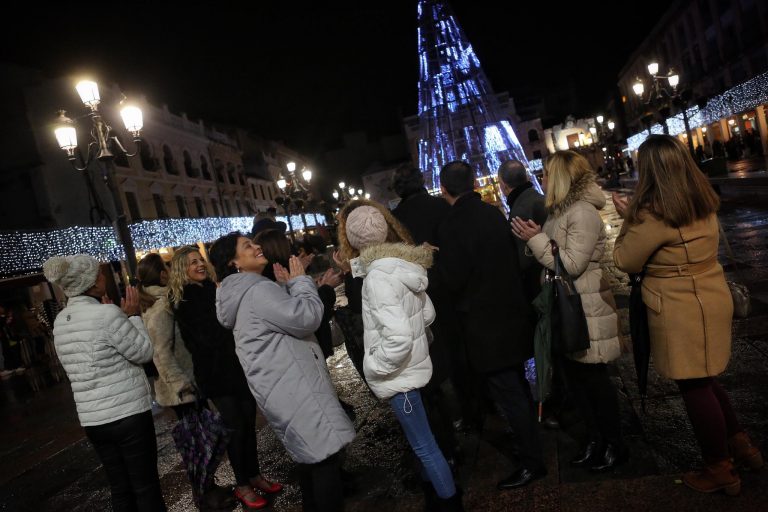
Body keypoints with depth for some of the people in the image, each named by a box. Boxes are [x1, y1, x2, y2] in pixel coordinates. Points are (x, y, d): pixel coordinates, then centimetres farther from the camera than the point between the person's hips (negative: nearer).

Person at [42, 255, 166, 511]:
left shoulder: (60, 321, 6)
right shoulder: (106, 312, -18)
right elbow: (144, 353, -11)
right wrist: (133, 315, -1)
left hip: (92, 420, 7)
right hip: (128, 414, -7)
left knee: (120, 488, 17)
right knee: (146, 486, 6)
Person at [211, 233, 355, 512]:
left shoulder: (245, 292, 19)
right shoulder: (258, 289, -15)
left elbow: (289, 317, 23)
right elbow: (307, 317, -20)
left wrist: (286, 286, 13)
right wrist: (299, 281, -6)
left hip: (286, 385, 11)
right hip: (293, 387, -11)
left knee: (312, 456, 21)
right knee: (325, 456, -7)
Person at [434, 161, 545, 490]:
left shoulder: (451, 227, -21)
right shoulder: (494, 214, 2)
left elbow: (452, 281, -20)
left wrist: (437, 261, -4)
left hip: (485, 324, -8)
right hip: (512, 313, 9)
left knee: (508, 392, 3)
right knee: (518, 385, 24)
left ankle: (532, 461, 16)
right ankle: (529, 440, 44)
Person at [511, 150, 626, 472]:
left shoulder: (583, 214, -18)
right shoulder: (560, 212, 11)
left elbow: (572, 265, -23)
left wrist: (536, 239, -19)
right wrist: (534, 238, -2)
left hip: (585, 310, -9)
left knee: (594, 377, 4)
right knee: (576, 377, 16)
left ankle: (614, 445, 23)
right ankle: (595, 440, 32)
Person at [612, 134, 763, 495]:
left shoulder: (653, 214, -22)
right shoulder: (703, 202, 5)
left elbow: (626, 261, -10)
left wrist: (628, 218, 0)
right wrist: (636, 215, 10)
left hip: (682, 312, -8)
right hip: (710, 299, 9)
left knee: (695, 387, 7)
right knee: (704, 381, 23)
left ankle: (720, 471, 23)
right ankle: (741, 446, 35)